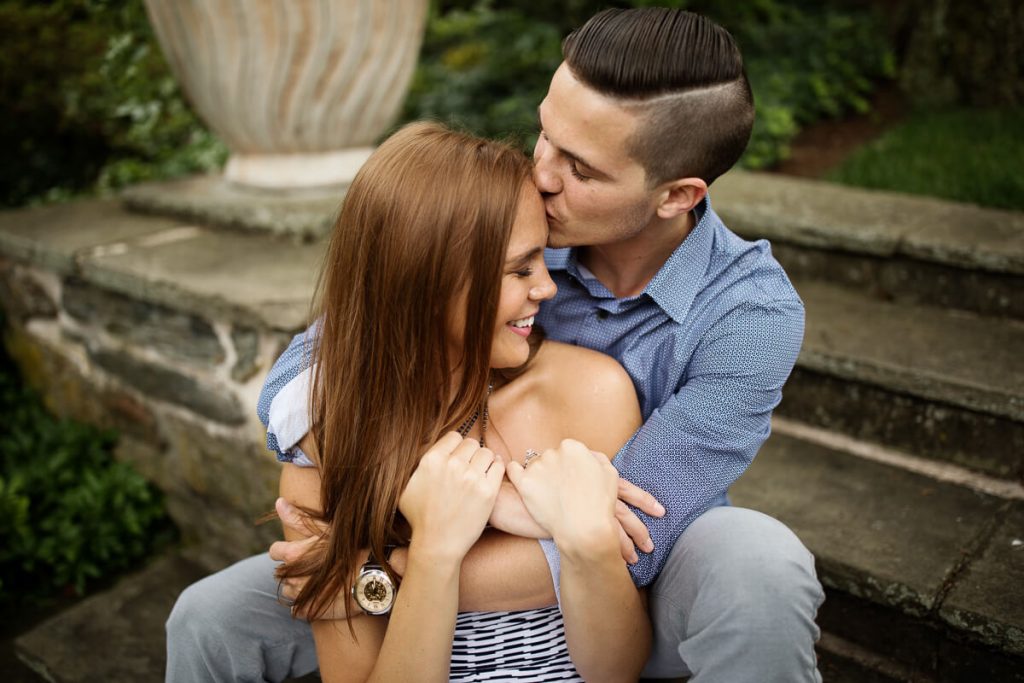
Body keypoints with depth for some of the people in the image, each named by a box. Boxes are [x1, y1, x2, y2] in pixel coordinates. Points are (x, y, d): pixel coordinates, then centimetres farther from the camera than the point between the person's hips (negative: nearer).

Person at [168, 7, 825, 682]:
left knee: (758, 562, -34)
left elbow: (614, 550, -28)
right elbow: (293, 385, -21)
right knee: (216, 620, -10)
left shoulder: (752, 314, -25)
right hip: (481, 548, 2)